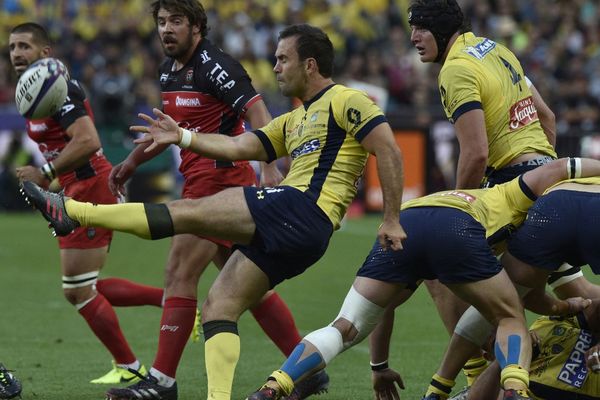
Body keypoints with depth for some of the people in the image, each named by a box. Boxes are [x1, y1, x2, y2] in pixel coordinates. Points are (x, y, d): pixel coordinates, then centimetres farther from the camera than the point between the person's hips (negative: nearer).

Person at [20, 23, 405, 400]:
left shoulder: (345, 101, 2)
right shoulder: (293, 121, 30)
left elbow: (389, 152, -7)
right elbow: (240, 146, 22)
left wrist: (392, 220, -13)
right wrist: (182, 137, 12)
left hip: (302, 208, -10)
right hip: (284, 229, 10)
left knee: (189, 211, -12)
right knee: (218, 307, 1)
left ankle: (71, 212, -12)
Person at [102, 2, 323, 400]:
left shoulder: (215, 66, -14)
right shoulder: (169, 70, 13)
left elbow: (258, 114, -21)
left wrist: (270, 168, -33)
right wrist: (131, 162, 30)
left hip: (220, 180, -9)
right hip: (203, 182, 9)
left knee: (180, 274, -8)